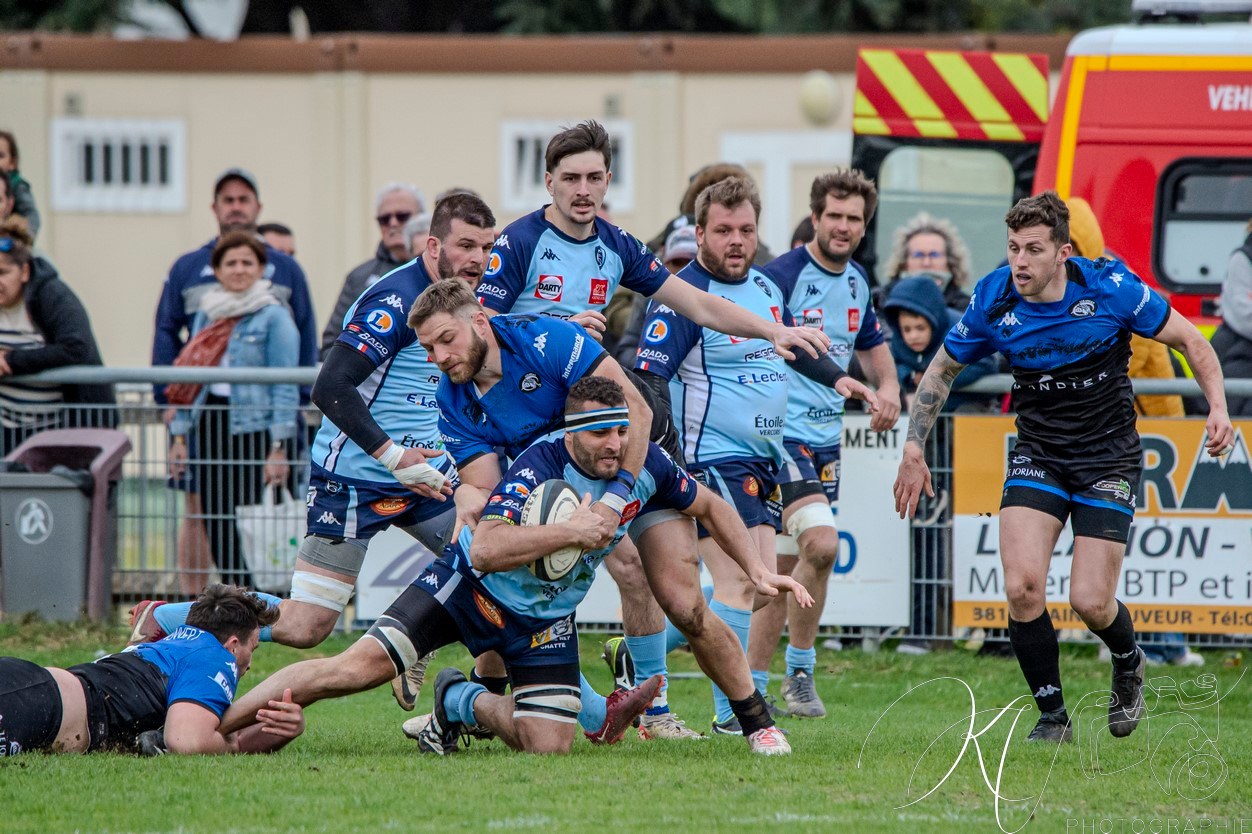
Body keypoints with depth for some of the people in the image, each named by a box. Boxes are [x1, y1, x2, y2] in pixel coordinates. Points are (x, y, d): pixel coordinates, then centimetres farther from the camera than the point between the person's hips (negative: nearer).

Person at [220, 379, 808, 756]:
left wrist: (758, 568, 4)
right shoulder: (540, 467, -29)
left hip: (543, 617, 5)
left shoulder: (645, 466, -12)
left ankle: (462, 704, 22)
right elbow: (485, 549, -39)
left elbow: (710, 508, 9)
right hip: (469, 588, -5)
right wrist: (570, 532, -39)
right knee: (358, 668, -20)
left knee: (548, 746, -8)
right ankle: (209, 725, -10)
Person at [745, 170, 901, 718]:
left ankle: (752, 687, 16)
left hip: (826, 440, 8)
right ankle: (800, 670, -7)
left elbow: (872, 344, 26)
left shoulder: (856, 281, 11)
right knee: (821, 543, -21)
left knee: (786, 568, 9)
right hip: (782, 432, -8)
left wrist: (888, 387, 6)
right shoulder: (784, 275, -13)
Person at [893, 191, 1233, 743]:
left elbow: (1188, 340, -4)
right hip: (1037, 457, 2)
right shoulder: (993, 302, -10)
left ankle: (1128, 663, 27)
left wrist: (1218, 407, -17)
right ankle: (1052, 716, 1)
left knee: (1090, 602, -9)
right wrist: (914, 449, 2)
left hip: (1108, 459, -2)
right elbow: (942, 371, 7)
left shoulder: (1111, 288, -17)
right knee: (1022, 586, -17)